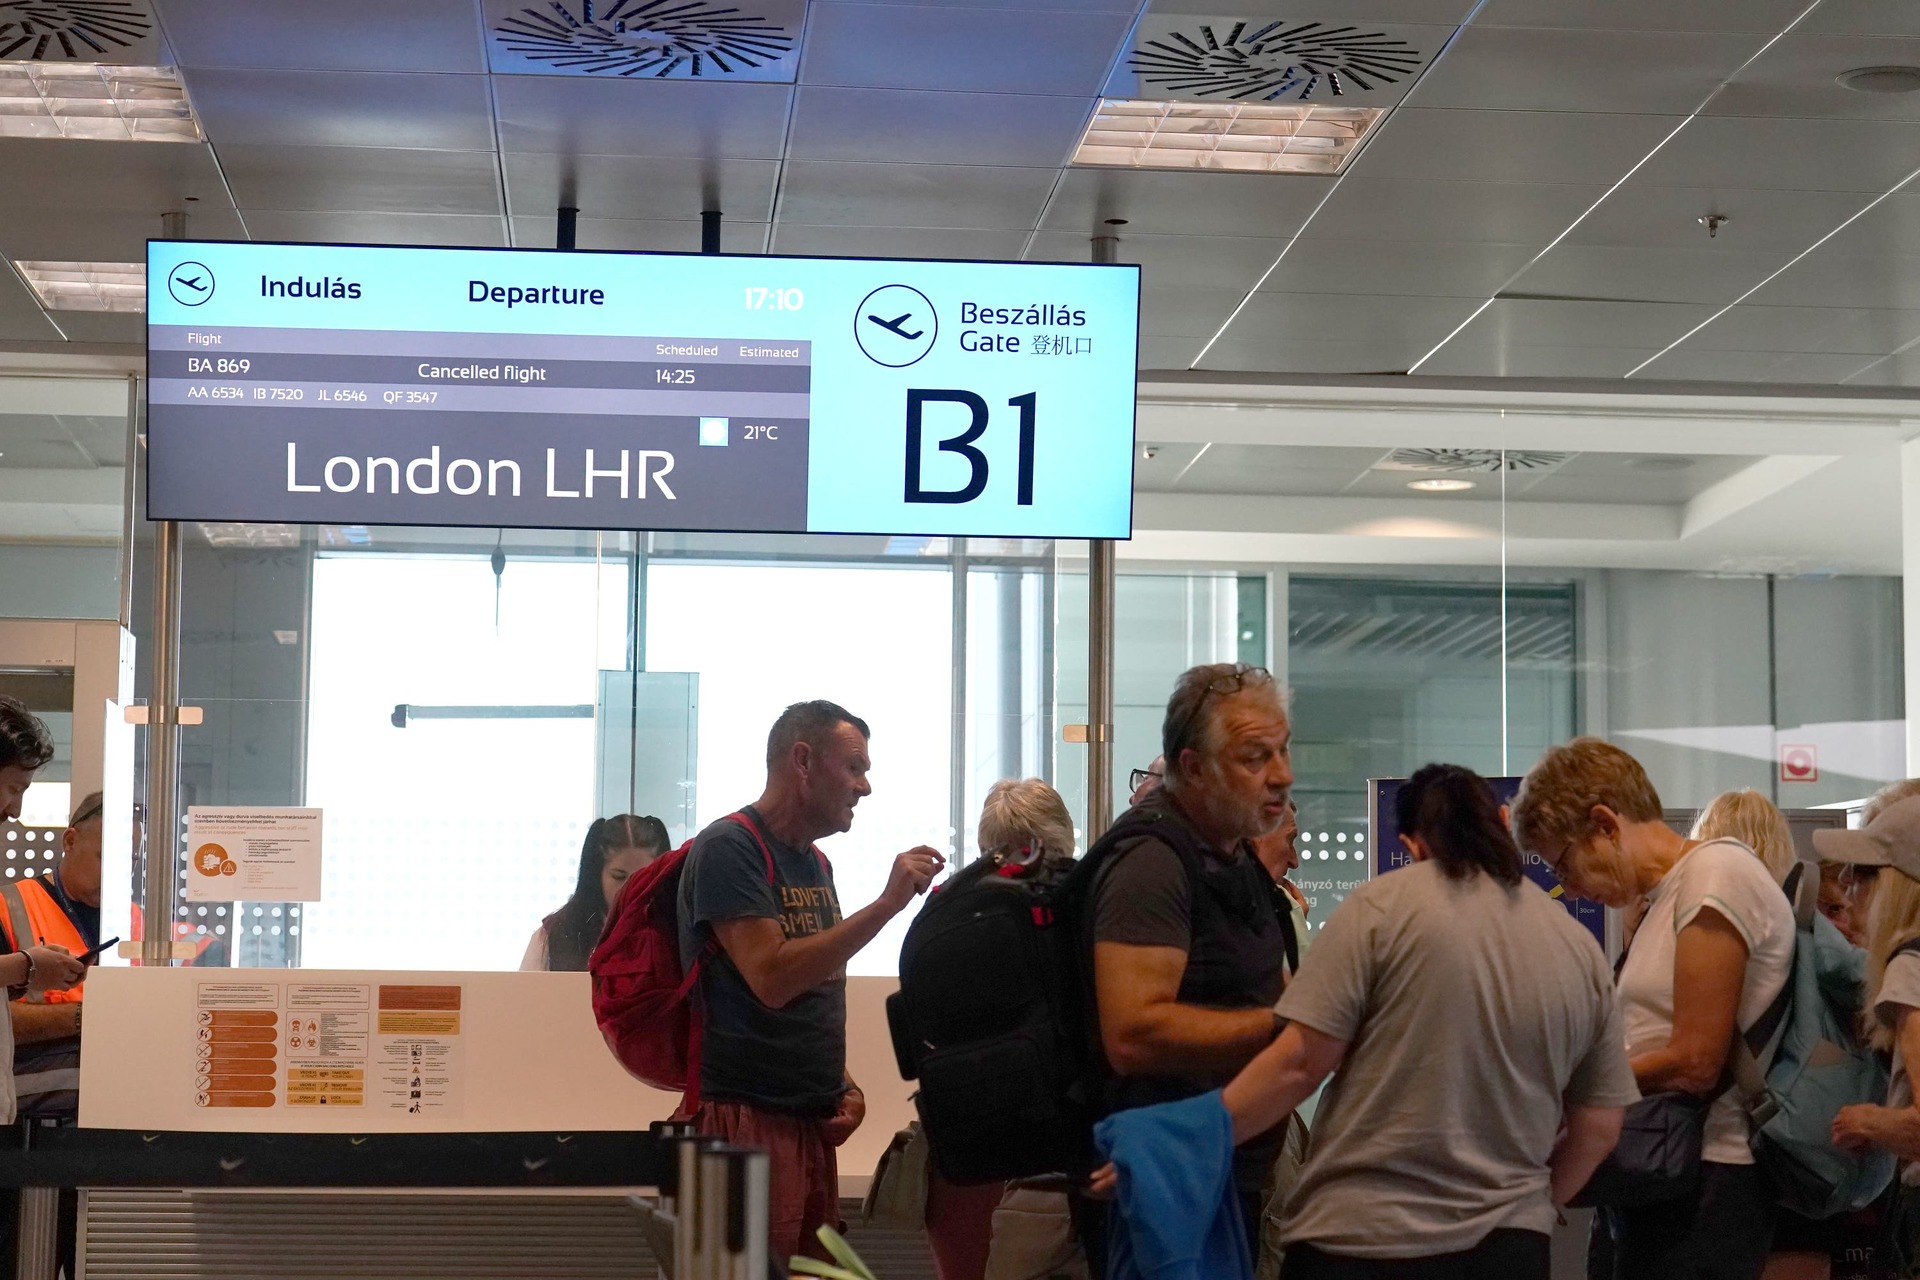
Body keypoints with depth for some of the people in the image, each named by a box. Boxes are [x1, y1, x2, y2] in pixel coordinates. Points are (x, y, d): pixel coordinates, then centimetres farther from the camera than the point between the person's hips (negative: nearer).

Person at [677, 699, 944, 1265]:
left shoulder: (815, 863, 18)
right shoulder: (728, 848, -10)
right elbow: (771, 977, -21)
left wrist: (844, 1085, 9)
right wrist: (886, 903, -20)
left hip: (813, 1122, 9)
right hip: (749, 1118, -9)